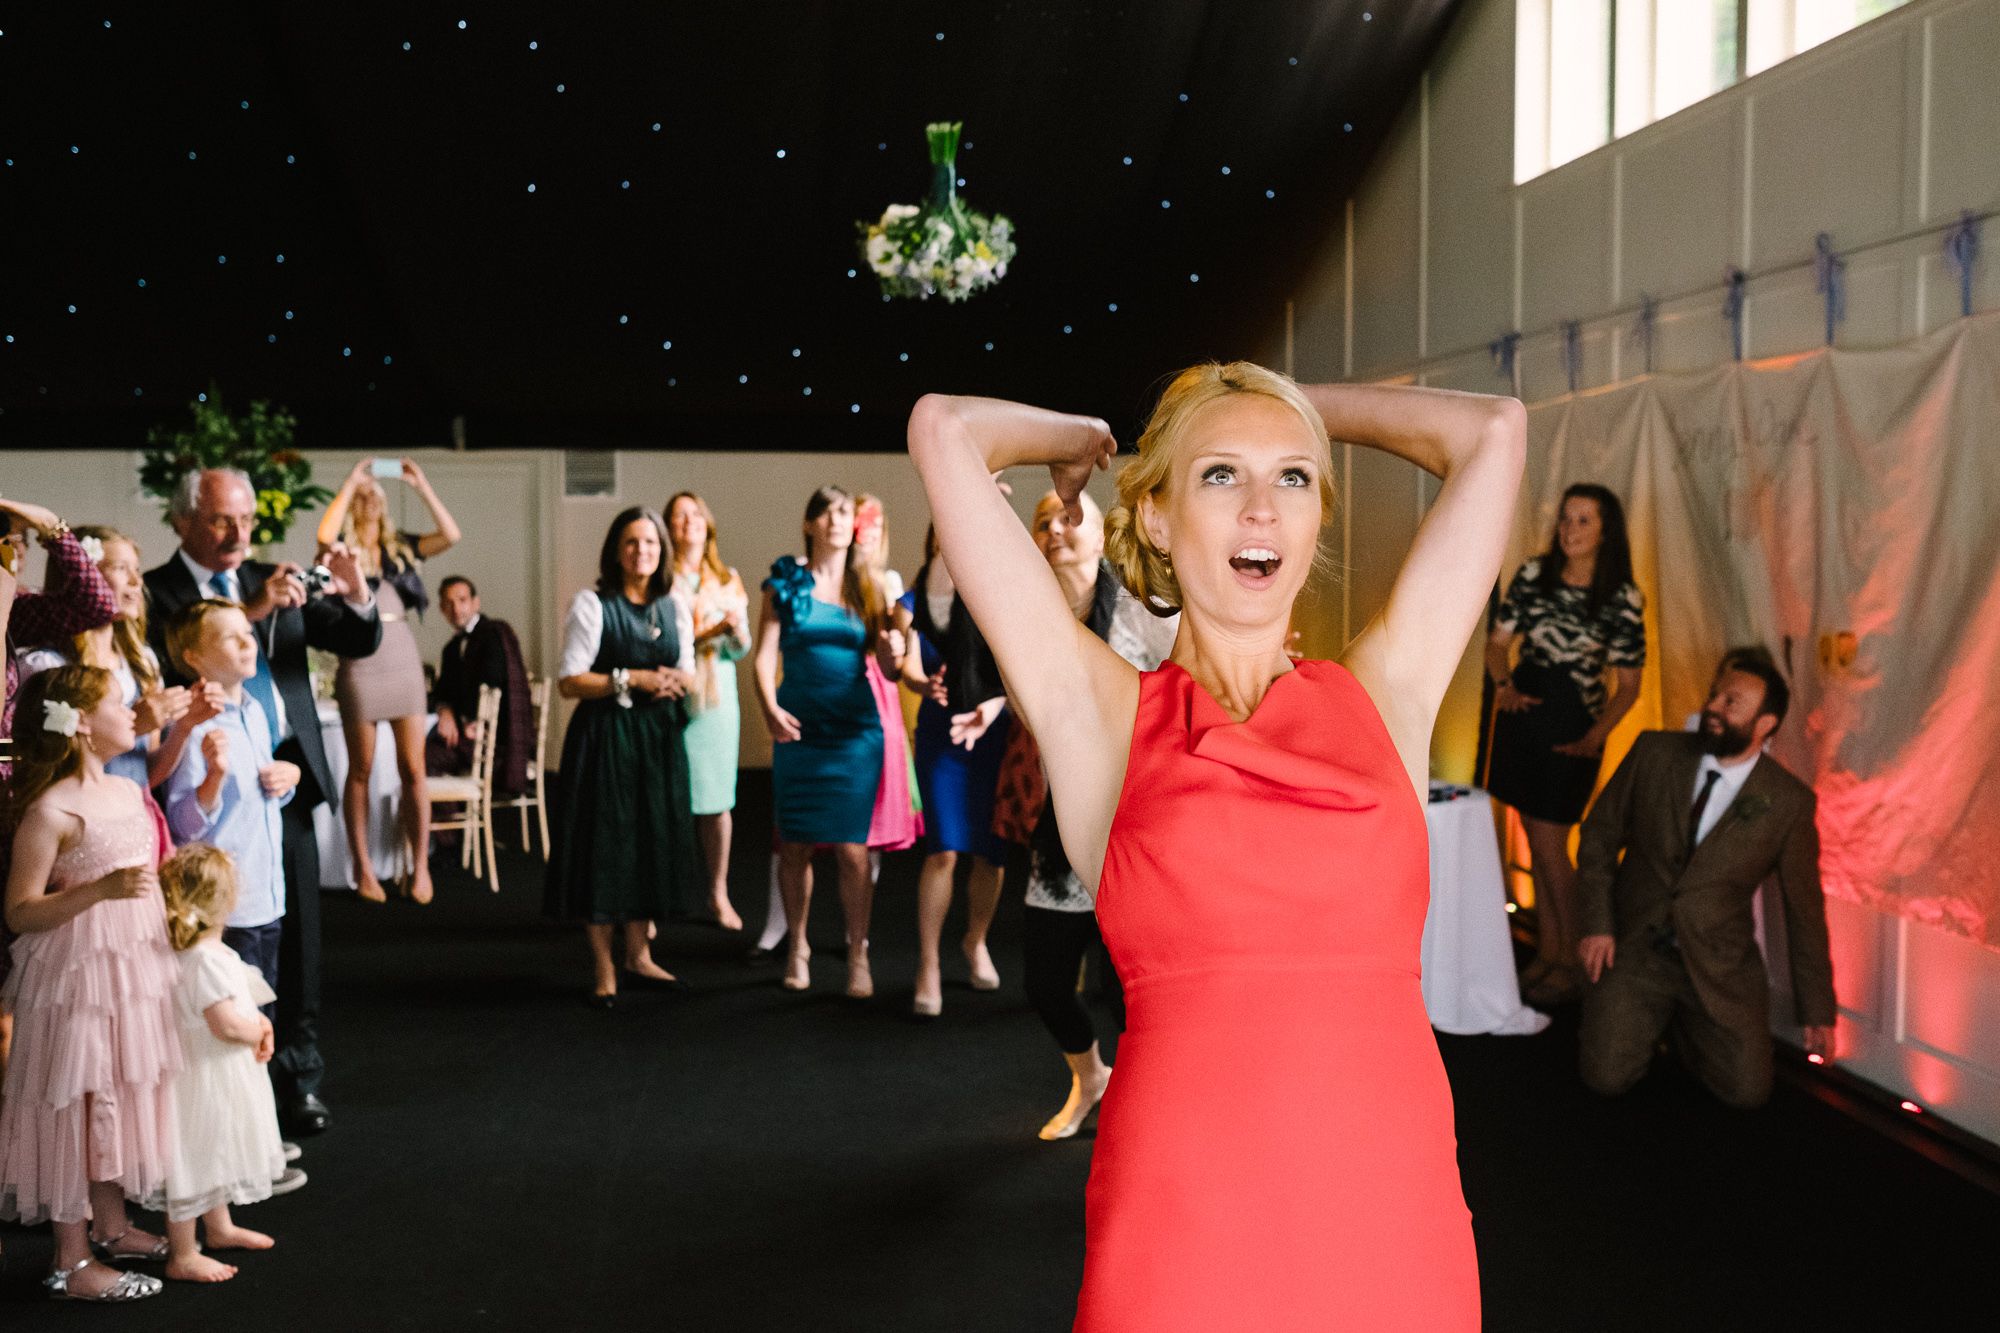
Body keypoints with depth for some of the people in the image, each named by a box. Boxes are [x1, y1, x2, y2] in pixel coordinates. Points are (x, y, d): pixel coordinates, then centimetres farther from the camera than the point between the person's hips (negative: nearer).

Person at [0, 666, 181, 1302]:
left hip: (136, 966, 8)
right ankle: (71, 1262, 10)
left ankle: (112, 1226, 32)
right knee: (79, 1105, 0)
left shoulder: (127, 791, 8)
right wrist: (104, 890, -28)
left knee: (123, 1099, 17)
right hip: (77, 971, -8)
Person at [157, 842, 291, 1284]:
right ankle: (182, 1256, 10)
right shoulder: (206, 960, -26)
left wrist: (258, 1025, -1)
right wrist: (259, 1032, -11)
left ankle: (219, 1228, 44)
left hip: (223, 1078, 11)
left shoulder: (210, 953, 6)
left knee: (216, 1156, 26)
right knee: (194, 1162, 0)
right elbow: (227, 1024, -30)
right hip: (204, 1079, -11)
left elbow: (241, 1006, 17)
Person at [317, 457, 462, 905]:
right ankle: (363, 867, 13)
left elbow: (450, 535, -3)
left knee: (413, 768, 0)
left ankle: (420, 865, 5)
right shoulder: (342, 549, 0)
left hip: (404, 659, 3)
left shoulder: (400, 546, 10)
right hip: (361, 662, -3)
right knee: (360, 769, 5)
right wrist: (351, 480, -16)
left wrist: (422, 486, -6)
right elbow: (323, 534, -23)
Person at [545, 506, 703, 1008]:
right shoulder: (592, 605, -6)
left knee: (653, 843, 10)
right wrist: (631, 680, -17)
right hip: (605, 737, -5)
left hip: (660, 737, 5)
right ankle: (604, 974, 9)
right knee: (605, 848, -1)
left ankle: (638, 956, 27)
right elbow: (569, 682, -9)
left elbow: (688, 675, 15)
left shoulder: (674, 606, 9)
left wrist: (676, 682, -8)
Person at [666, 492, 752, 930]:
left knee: (717, 800, 3)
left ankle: (719, 893, 14)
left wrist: (737, 629, -10)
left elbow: (740, 649, 12)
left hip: (717, 696, 3)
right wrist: (708, 633, -16)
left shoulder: (728, 580, 14)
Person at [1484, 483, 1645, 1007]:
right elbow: (1498, 641, 7)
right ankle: (1546, 953, 23)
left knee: (1548, 843, -4)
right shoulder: (1533, 574, 1)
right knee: (1536, 840, 12)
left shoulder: (1623, 598, -8)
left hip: (1570, 725, -4)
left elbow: (1628, 684, -5)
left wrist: (1595, 736, -17)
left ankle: (1571, 963, 9)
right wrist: (1505, 684, -12)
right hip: (1522, 711, 4)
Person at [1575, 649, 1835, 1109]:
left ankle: (1686, 1025, 20)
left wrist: (1817, 1012, 5)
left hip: (1719, 965, 0)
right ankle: (1653, 1020, 20)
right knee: (1607, 1078, -13)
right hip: (1634, 949, 0)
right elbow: (1599, 835, 3)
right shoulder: (1654, 753, -6)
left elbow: (1804, 908, 1)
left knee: (1746, 1090, -11)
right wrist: (1597, 925, -6)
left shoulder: (1789, 803, -8)